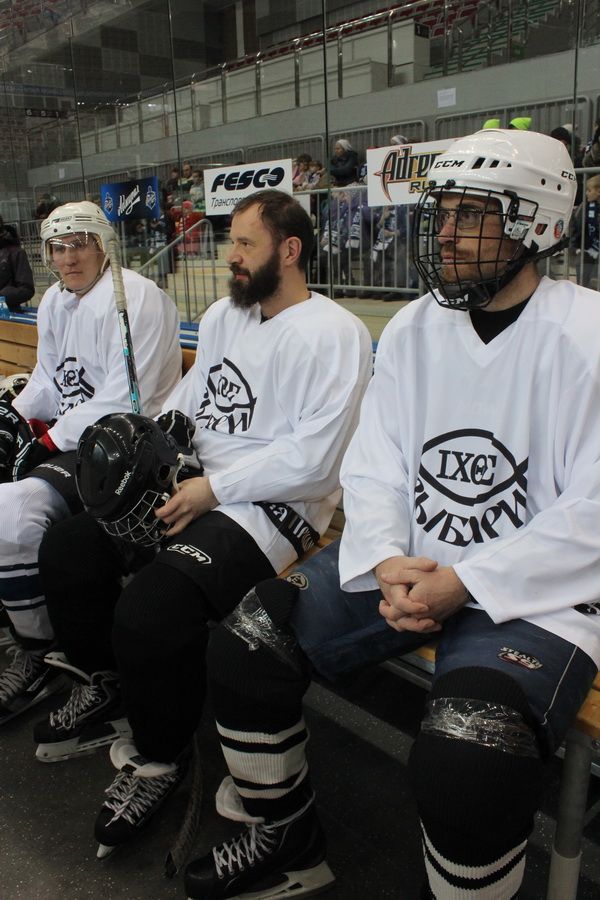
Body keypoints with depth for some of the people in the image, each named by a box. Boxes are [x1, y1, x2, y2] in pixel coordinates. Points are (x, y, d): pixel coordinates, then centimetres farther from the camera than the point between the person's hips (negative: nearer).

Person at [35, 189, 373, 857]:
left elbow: (311, 459, -19)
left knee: (150, 608, -28)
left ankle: (159, 758, 2)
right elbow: (189, 398, 19)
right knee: (67, 548, -2)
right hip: (198, 487, 9)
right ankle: (104, 687, 22)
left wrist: (213, 490, -17)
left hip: (276, 507, -8)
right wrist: (138, 449, 1)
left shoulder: (333, 334, -11)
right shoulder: (223, 314, 16)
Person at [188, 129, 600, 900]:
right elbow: (372, 463, 5)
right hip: (407, 562, 6)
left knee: (464, 757, -30)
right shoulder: (412, 327, 6)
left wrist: (464, 583, -19)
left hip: (535, 590, -5)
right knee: (245, 646, -6)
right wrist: (387, 561, -12)